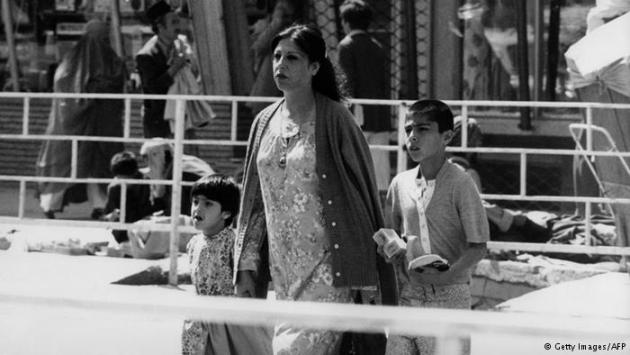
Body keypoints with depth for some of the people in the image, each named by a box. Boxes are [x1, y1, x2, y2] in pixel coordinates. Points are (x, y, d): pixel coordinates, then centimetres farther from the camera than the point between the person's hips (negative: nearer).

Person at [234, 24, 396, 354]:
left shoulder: (334, 119, -7)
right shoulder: (266, 122, 10)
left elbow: (364, 192, -4)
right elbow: (255, 200, 14)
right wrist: (247, 268, 8)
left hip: (328, 264, -6)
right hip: (283, 263, 6)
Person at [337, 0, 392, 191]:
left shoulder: (346, 45, -4)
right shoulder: (377, 47, 12)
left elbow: (348, 83, -10)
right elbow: (386, 83, 11)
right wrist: (385, 115, 15)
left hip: (359, 118, -6)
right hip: (381, 118, 6)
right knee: (380, 165, 6)